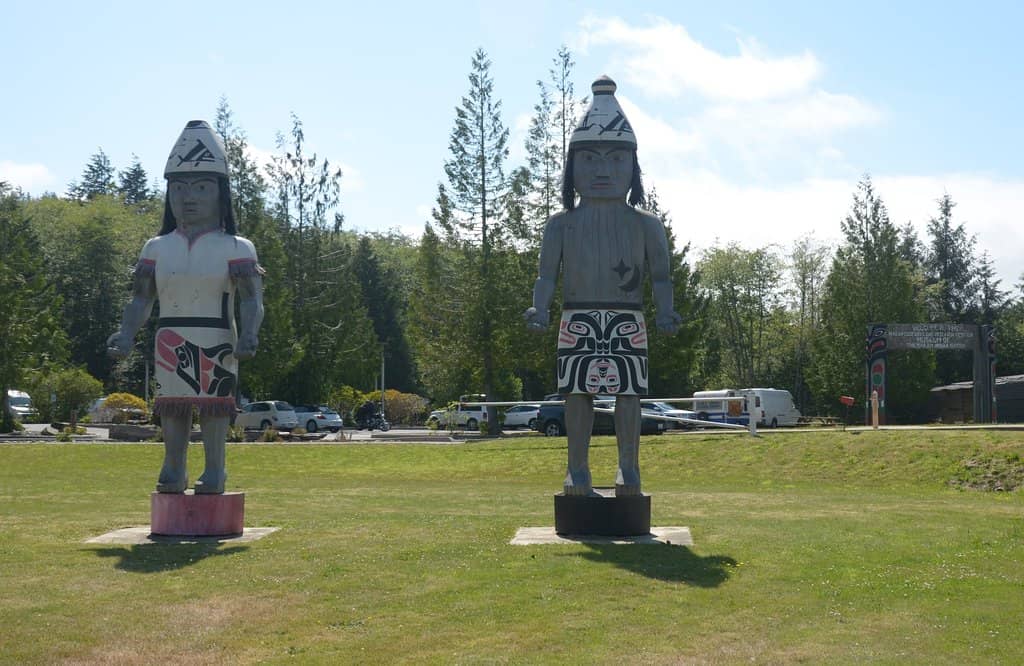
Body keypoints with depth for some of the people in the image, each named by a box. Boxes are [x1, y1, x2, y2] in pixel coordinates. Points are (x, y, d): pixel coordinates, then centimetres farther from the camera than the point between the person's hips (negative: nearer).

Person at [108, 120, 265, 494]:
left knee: (214, 405, -1)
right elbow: (141, 299, 4)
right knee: (172, 406, 7)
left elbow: (252, 300, -10)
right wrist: (126, 335, -12)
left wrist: (248, 336, -28)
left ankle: (214, 471, 9)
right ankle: (173, 470, 17)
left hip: (216, 345, -3)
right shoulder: (157, 249, 10)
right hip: (171, 343, 3)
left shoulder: (236, 249, 0)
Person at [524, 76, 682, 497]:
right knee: (578, 394, 1)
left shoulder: (645, 225, 5)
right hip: (577, 321, 0)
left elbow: (661, 276, 2)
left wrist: (665, 311, -16)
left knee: (627, 394, -2)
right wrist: (539, 307, -16)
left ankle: (629, 469, 9)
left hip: (628, 323, 0)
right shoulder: (562, 224, 5)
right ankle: (578, 471, 10)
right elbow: (547, 274, 1)